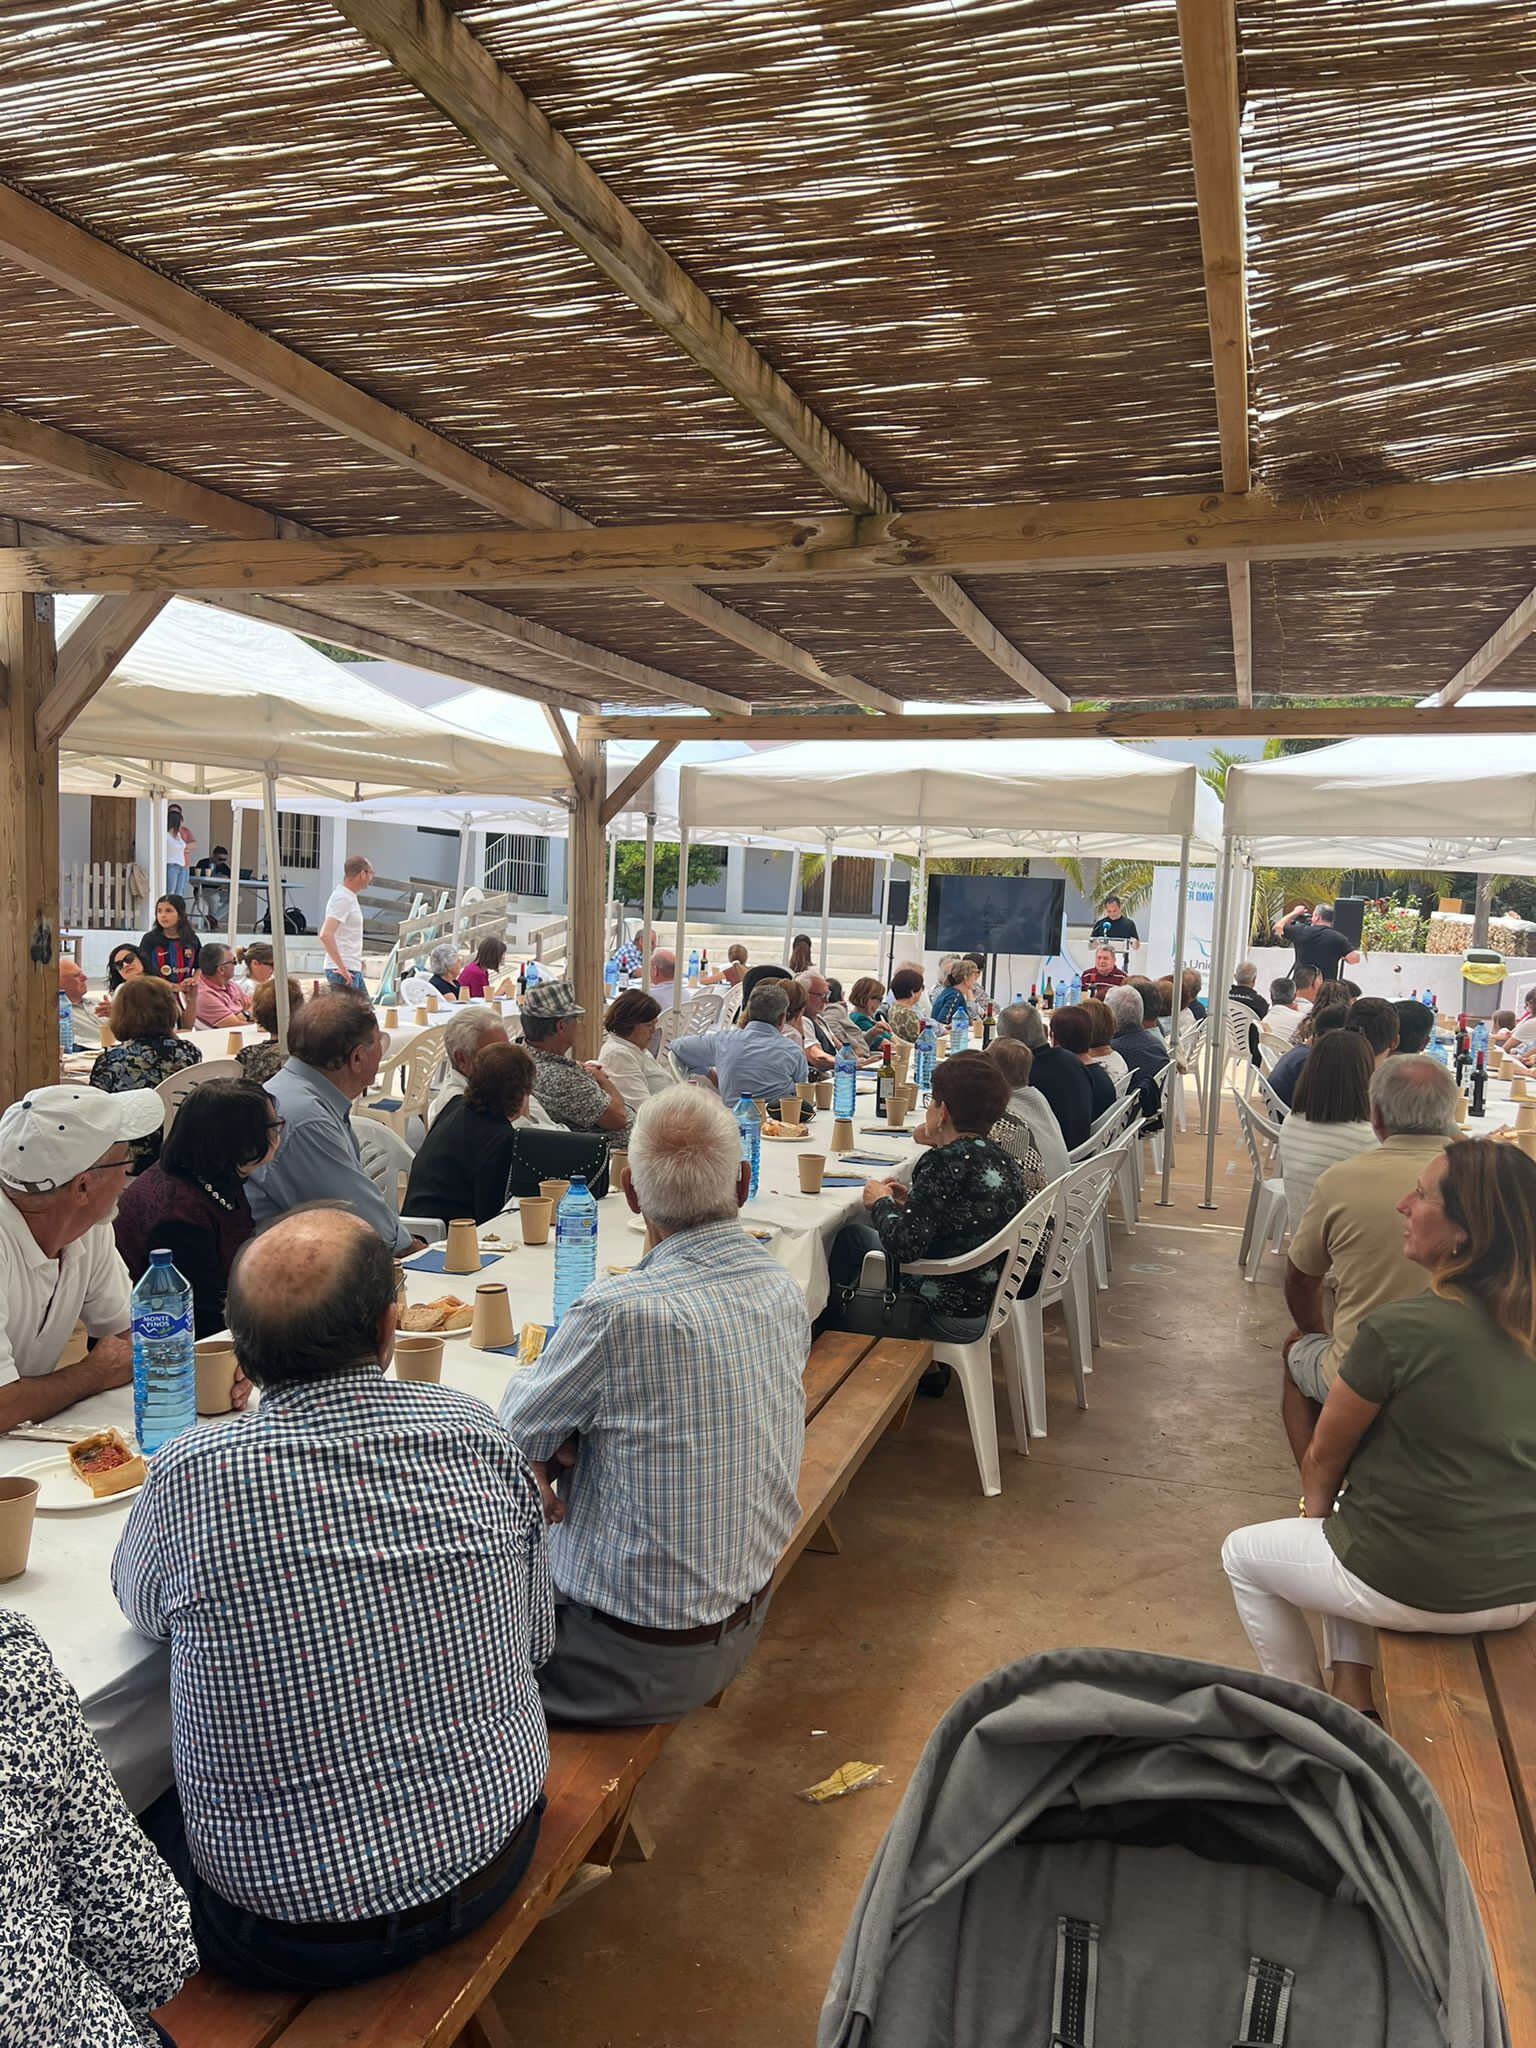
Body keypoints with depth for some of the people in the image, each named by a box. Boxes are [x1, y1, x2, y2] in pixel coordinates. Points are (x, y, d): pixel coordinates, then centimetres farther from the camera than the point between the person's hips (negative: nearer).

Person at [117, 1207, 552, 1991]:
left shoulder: (190, 1477, -21)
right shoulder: (475, 1433, -15)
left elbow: (137, 1603, 4)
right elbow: (533, 1641, 0)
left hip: (295, 1926, -3)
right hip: (492, 1853, 4)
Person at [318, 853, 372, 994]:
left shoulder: (350, 896, 14)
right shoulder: (342, 898, -15)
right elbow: (325, 935, -27)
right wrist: (342, 968, -24)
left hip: (353, 970, 10)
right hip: (343, 972, -10)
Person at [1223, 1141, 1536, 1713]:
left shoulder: (1398, 1330, -23)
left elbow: (1323, 1457, -9)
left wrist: (1315, 1510, 13)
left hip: (1421, 1593, -6)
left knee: (1243, 1554, 18)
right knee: (1354, 1508, 32)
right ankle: (1353, 1696, 25)